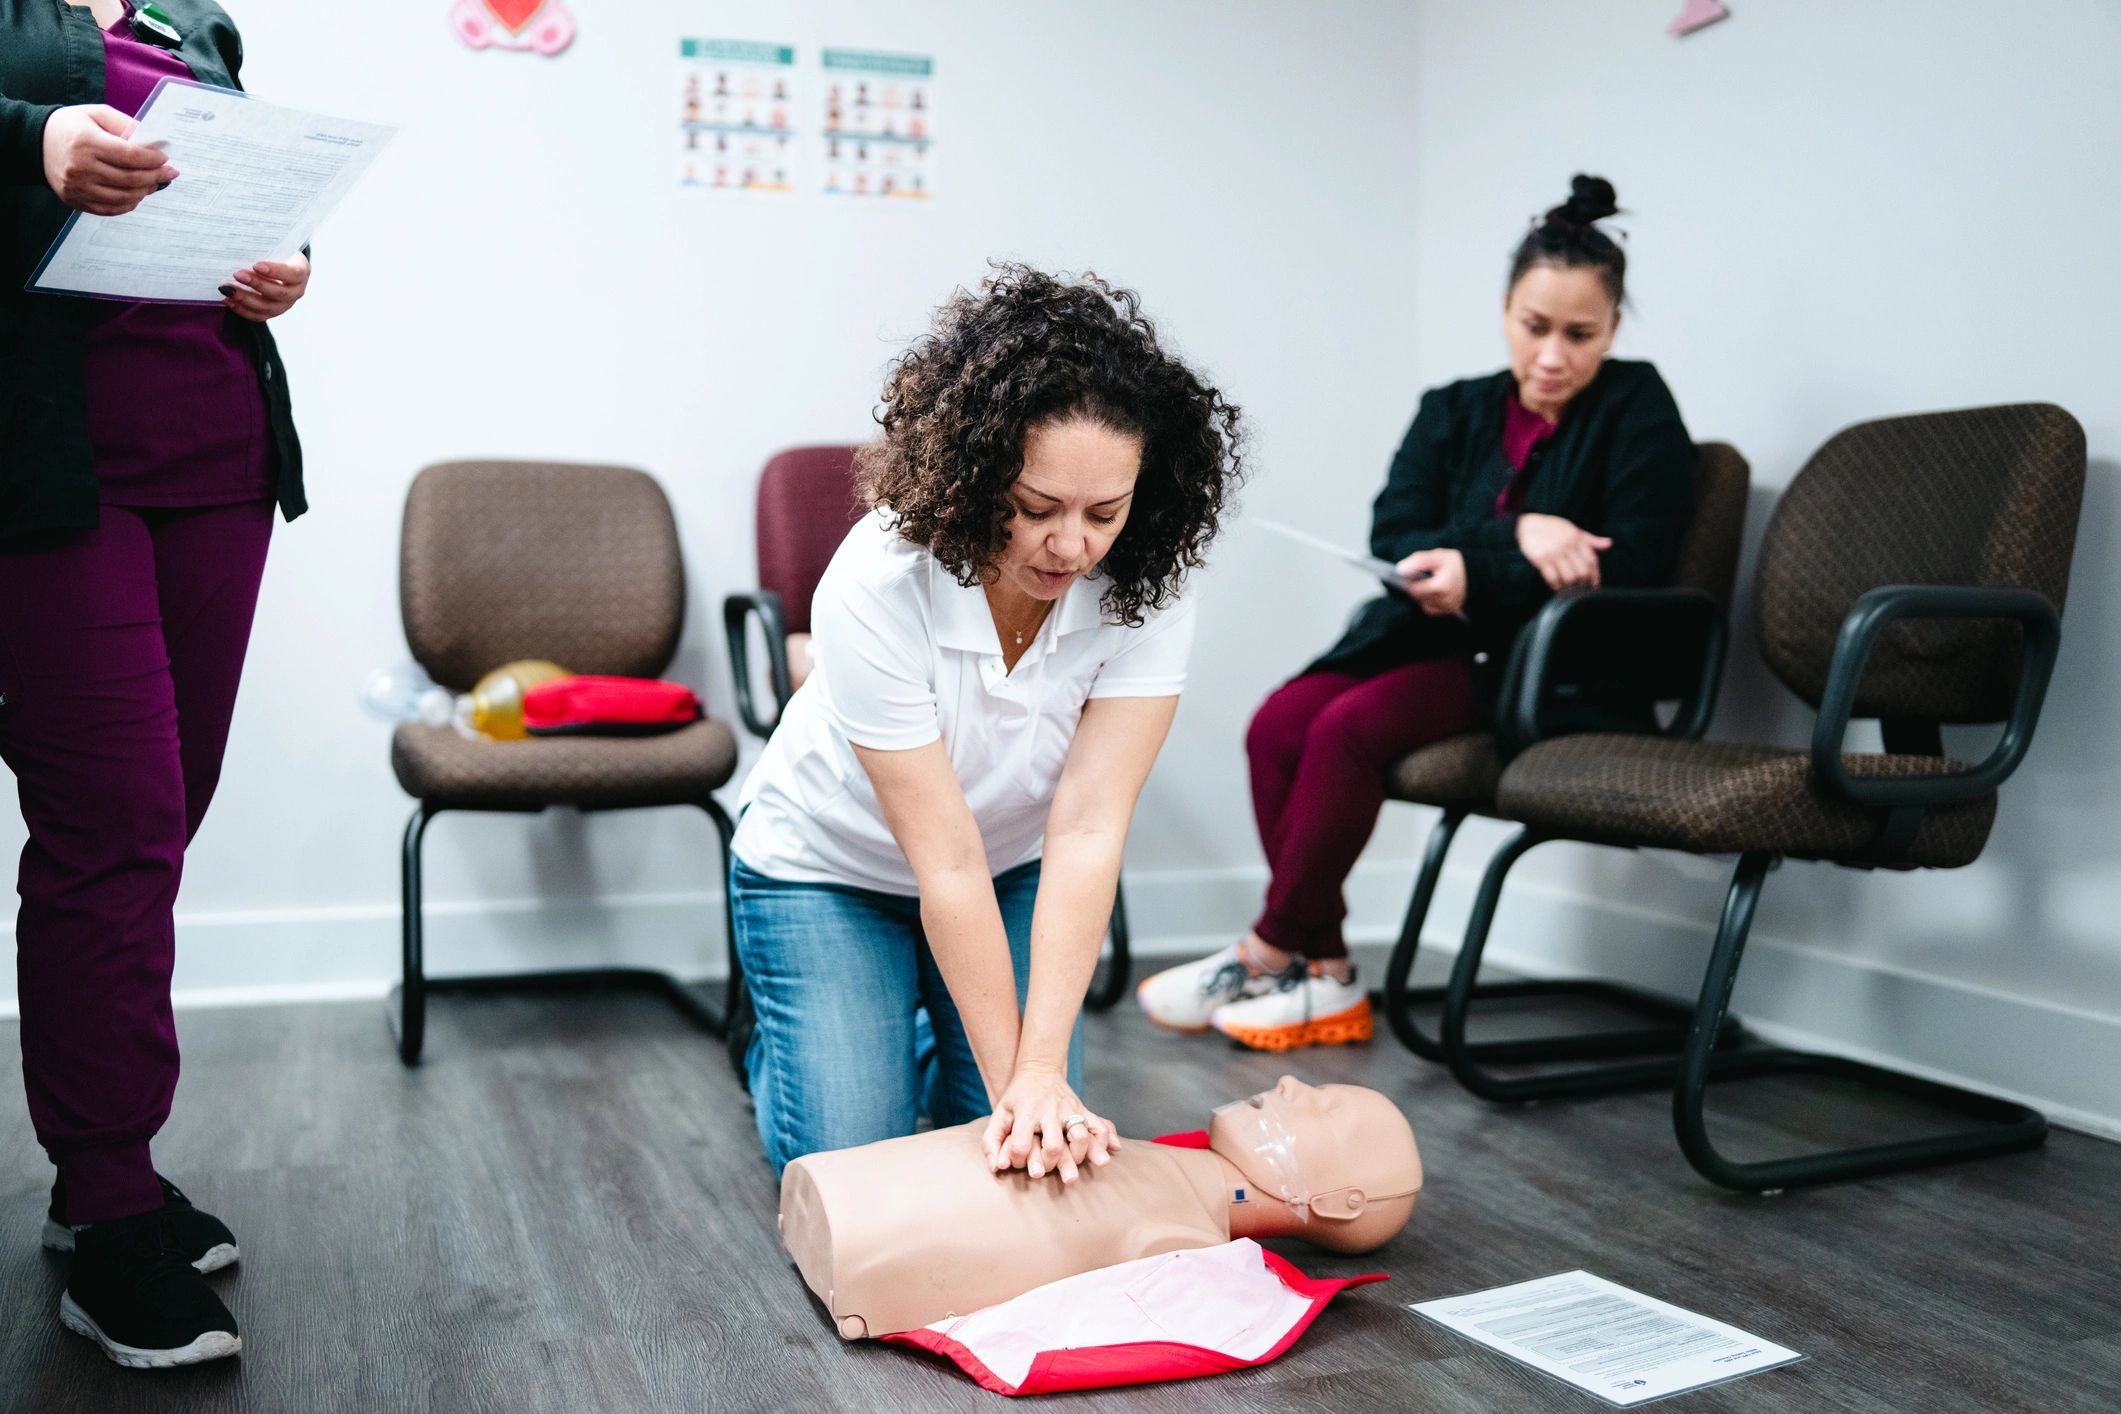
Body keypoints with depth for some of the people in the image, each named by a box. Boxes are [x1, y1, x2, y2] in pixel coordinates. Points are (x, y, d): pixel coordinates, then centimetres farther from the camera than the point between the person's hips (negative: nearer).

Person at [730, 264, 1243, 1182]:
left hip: (1017, 866, 3)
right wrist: (1011, 1078, -28)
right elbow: (947, 864, -32)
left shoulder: (1146, 585, -26)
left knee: (1045, 1157, -2)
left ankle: (943, 1055, 30)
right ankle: (780, 1052, 27)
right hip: (830, 868, -3)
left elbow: (1087, 829, -30)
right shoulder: (874, 587, -36)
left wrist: (1042, 1072, -35)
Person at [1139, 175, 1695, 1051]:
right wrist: (1517, 533, -18)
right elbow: (1394, 536, -1)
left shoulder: (1637, 410, 0)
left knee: (1349, 728, -27)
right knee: (1277, 725, -21)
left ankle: (1265, 956, -11)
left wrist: (1477, 577, -17)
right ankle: (1325, 977, -15)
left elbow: (1632, 561, -10)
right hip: (1437, 637, 5)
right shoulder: (1453, 410, 13)